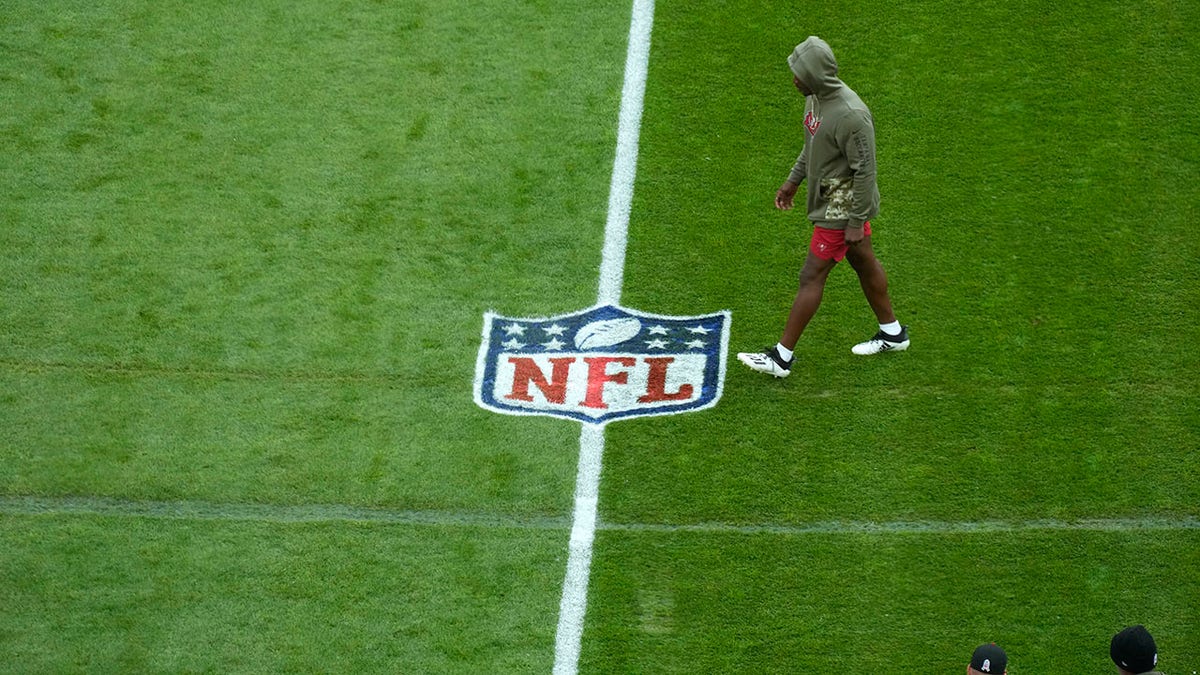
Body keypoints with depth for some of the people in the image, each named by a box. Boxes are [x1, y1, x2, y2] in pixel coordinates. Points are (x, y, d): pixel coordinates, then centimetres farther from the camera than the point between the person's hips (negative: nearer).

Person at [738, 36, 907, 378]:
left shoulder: (851, 116, -32)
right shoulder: (816, 96, -3)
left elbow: (865, 171, -25)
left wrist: (856, 222, -20)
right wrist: (794, 179, 20)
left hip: (841, 208, -9)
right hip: (827, 197, 9)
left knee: (812, 276, -3)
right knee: (864, 262, 22)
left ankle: (782, 357, 5)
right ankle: (892, 333, 38)